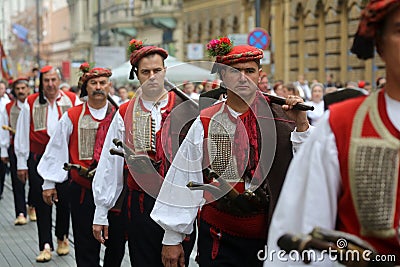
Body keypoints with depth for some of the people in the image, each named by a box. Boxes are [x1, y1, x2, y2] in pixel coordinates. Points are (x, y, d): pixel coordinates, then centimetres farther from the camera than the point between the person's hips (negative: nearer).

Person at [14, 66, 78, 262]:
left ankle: (62, 238, 26)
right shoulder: (31, 104, 4)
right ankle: (45, 246, 4)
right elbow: (22, 135, 7)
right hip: (38, 158, 0)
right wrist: (22, 163, 4)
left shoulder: (72, 101, 4)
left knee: (64, 201, 3)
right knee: (41, 203, -1)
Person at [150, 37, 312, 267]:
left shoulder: (280, 116, -2)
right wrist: (172, 239, 4)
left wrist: (301, 124, -19)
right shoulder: (205, 124, -3)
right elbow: (183, 181, 1)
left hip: (269, 236, 1)